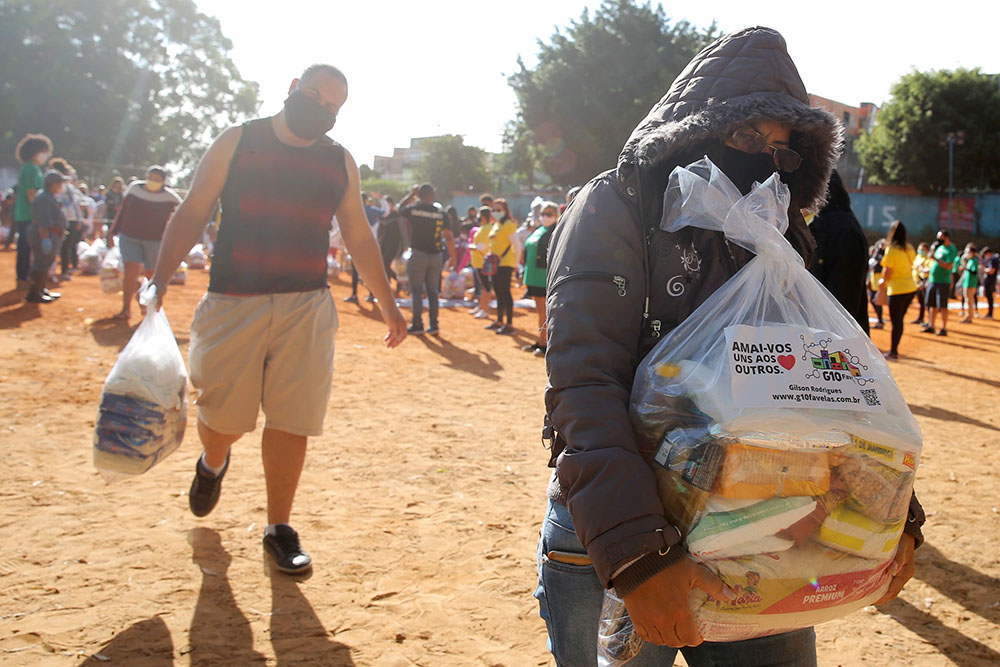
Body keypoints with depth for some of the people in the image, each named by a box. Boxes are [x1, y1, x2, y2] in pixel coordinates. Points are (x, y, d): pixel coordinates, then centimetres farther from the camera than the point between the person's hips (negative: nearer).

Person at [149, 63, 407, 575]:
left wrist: (387, 303, 16)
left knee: (292, 421, 0)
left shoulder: (340, 162, 10)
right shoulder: (237, 142, 3)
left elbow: (358, 236, 18)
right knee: (223, 414, 5)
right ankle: (212, 464, 42)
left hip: (307, 307, 2)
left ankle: (279, 528, 16)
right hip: (233, 303, -1)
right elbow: (191, 214, 1)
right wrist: (159, 279, -10)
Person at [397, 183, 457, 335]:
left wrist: (412, 194, 26)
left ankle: (417, 325, 4)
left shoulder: (413, 210, -6)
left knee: (416, 291, 4)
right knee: (432, 291, 10)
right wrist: (453, 257, 5)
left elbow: (400, 207, 18)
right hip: (435, 256, 3)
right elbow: (448, 237, -1)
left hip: (418, 254, -3)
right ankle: (434, 325, 10)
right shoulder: (441, 213, -1)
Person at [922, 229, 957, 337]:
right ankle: (931, 326, 21)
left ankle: (944, 329, -1)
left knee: (942, 306, -6)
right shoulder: (939, 247, 14)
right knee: (932, 305, 12)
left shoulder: (951, 250, -10)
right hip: (933, 280, 8)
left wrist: (935, 258, -22)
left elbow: (948, 266, -21)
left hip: (943, 282, -8)